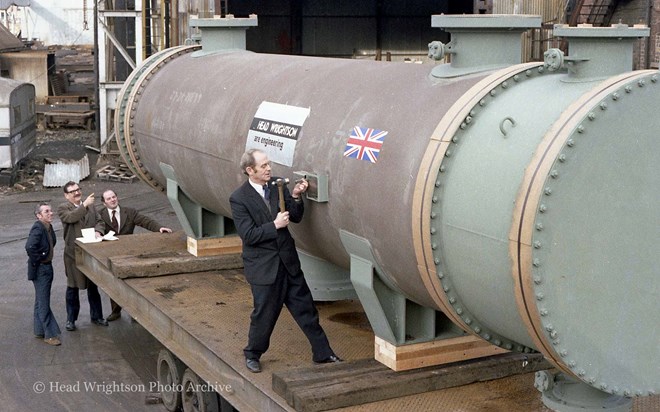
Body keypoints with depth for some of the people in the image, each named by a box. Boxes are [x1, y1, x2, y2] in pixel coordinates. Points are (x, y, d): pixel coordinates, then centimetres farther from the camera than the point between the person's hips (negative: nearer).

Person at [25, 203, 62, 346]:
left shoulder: (48, 227, 4)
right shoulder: (38, 228, -22)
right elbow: (30, 247, -35)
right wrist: (36, 260, -21)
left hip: (47, 267, 9)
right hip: (40, 269, -9)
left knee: (41, 302, 18)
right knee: (43, 303, -1)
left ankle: (40, 330, 30)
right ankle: (50, 334, 4)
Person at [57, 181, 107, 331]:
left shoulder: (90, 205, 7)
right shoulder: (63, 208, -7)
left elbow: (99, 221, 8)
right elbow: (71, 217, -27)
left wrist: (97, 231, -13)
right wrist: (84, 205, -31)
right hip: (74, 253, -4)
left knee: (93, 286, 14)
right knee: (73, 287, 7)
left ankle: (96, 316, 27)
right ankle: (71, 319, 19)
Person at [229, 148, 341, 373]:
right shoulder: (238, 199, -13)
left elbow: (296, 217, 6)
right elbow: (248, 235, -17)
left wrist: (295, 197, -10)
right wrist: (275, 225, -20)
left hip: (288, 261, 5)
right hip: (262, 266, -5)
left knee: (305, 308, 11)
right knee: (264, 313, 7)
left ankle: (323, 353, 21)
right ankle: (252, 355, 30)